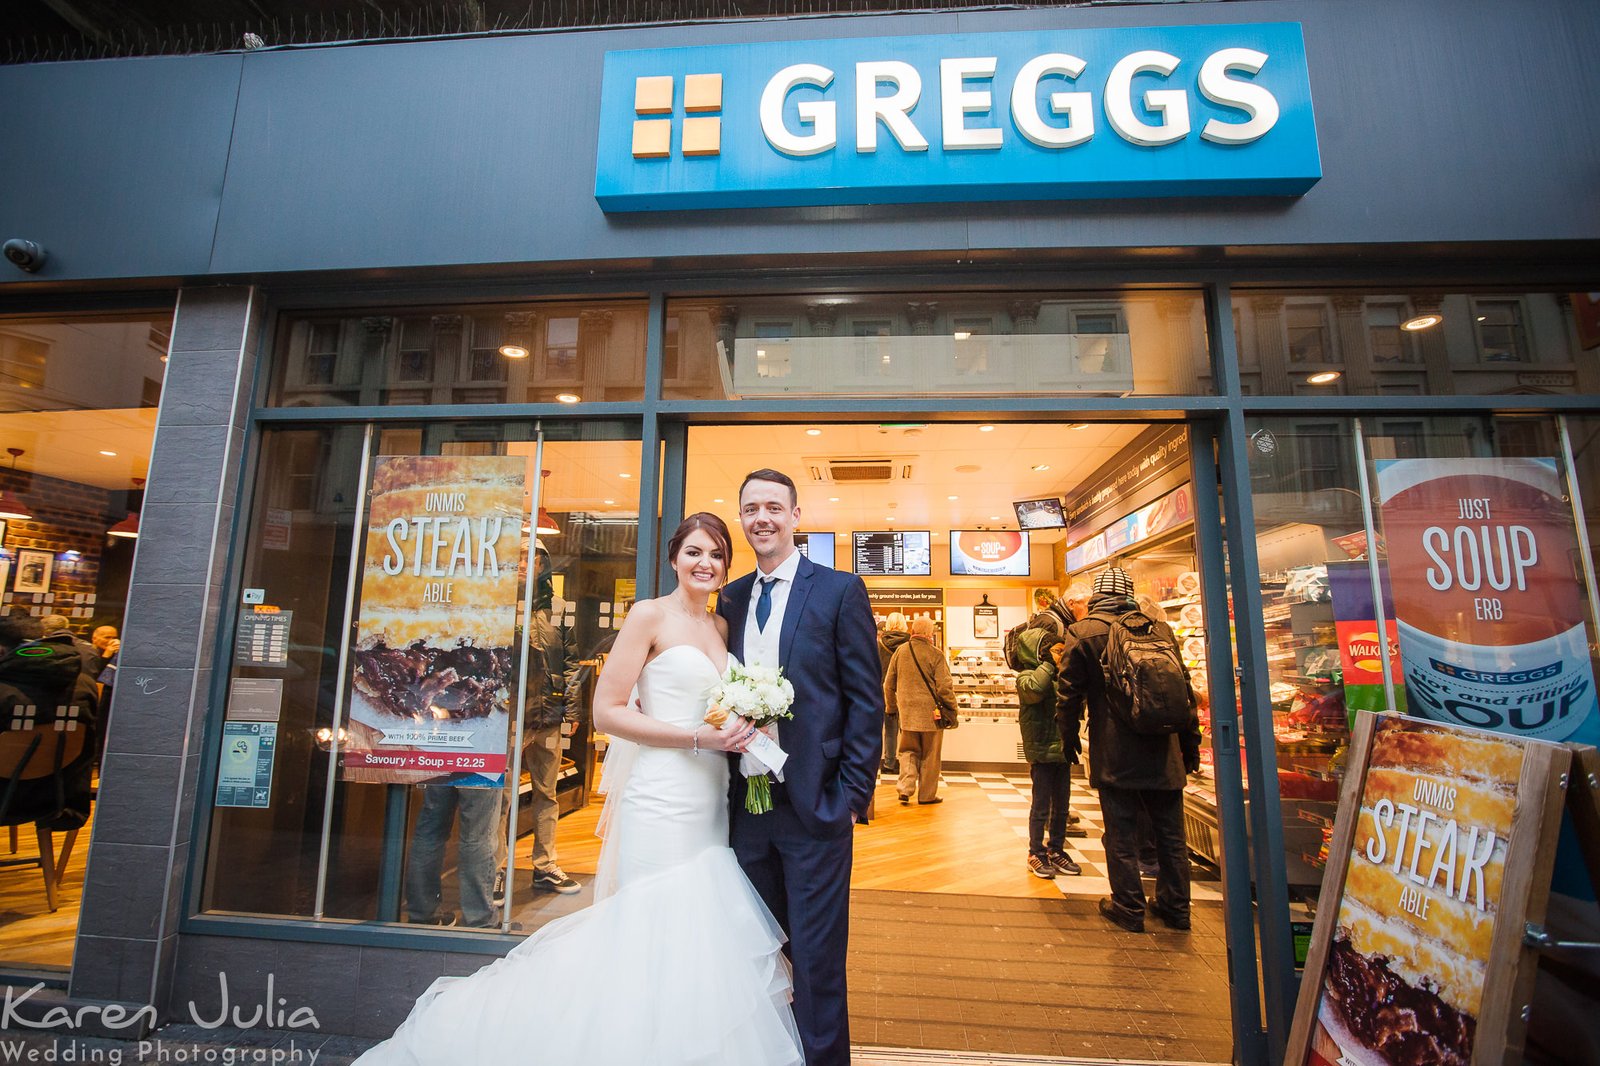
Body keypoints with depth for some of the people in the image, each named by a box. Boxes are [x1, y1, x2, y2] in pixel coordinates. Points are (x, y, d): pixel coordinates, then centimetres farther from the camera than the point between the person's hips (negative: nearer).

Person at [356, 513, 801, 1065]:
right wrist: (700, 738, -16)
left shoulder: (722, 627, 13)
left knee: (708, 933, 11)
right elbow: (607, 711, -11)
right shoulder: (650, 615, -6)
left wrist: (741, 731, 0)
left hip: (714, 806, 7)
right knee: (662, 935, 0)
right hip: (663, 804, -6)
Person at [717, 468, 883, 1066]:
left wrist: (853, 795, -11)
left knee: (816, 963, 7)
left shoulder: (839, 591, -5)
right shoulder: (730, 598, 10)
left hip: (814, 805, -4)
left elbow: (867, 701, -7)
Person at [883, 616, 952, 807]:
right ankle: (927, 794, 18)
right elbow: (944, 687, -11)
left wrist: (891, 708, 22)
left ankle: (905, 788, 0)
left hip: (907, 712, 3)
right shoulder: (936, 654, -10)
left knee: (909, 751, 16)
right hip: (931, 712, -3)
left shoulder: (900, 651, 3)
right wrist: (952, 708, 3)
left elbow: (888, 684, 10)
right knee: (929, 756, 10)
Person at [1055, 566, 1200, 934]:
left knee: (1121, 832, 6)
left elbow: (1069, 693, -4)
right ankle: (1175, 906, 28)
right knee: (1170, 831, 16)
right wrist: (1191, 746, 18)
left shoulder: (1083, 633, -6)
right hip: (1163, 751, 4)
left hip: (1115, 754, -4)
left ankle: (1128, 908, 15)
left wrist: (1068, 737, 11)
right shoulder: (1160, 628, 4)